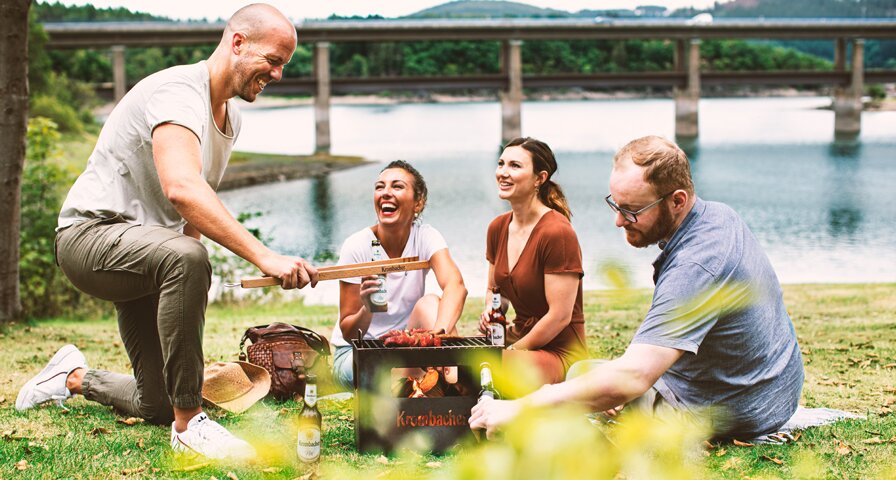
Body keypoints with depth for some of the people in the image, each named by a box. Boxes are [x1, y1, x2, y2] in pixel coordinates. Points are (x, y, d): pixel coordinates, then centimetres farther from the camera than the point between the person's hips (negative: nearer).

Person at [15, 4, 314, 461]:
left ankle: (75, 376, 38)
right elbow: (182, 190, -40)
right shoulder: (177, 93, -21)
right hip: (90, 233, -9)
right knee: (185, 258, -42)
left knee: (157, 406, 7)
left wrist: (188, 293, 6)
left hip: (142, 250, 9)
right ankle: (189, 423, -32)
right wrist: (264, 257, -46)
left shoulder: (230, 117, 10)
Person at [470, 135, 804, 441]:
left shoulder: (694, 270, -35)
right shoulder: (719, 215, -4)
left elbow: (632, 378, -41)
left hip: (733, 412, -9)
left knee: (582, 375, 7)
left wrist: (519, 408, -39)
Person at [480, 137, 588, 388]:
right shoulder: (498, 228, 7)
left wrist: (512, 351, -11)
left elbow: (560, 316, -18)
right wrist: (491, 311, -3)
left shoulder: (558, 233, -18)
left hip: (561, 350, -8)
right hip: (521, 338, 8)